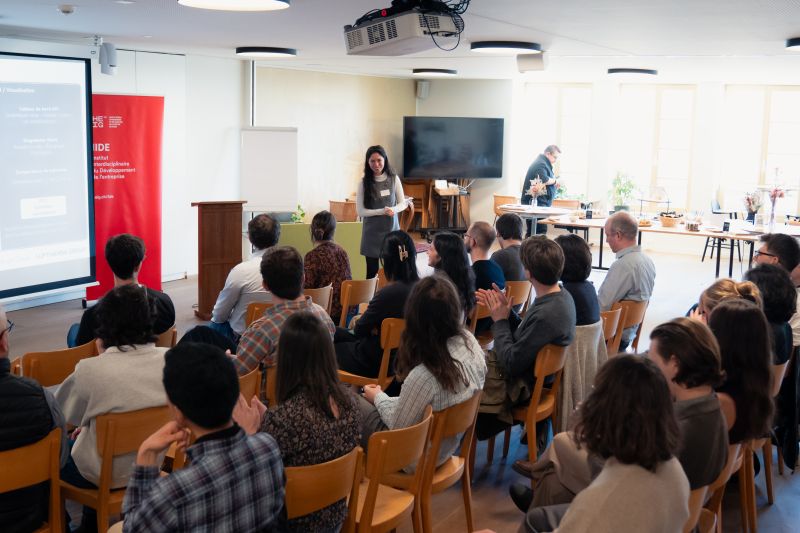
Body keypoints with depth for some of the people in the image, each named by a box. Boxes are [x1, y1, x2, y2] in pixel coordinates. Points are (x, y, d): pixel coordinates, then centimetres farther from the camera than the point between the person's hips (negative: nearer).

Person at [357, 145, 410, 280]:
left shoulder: (394, 179, 0)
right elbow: (360, 211, -6)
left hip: (391, 229, 1)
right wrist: (382, 211, -18)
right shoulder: (364, 183, -4)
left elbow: (403, 203, 6)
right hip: (372, 232, -1)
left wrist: (393, 209, -17)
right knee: (372, 272, 4)